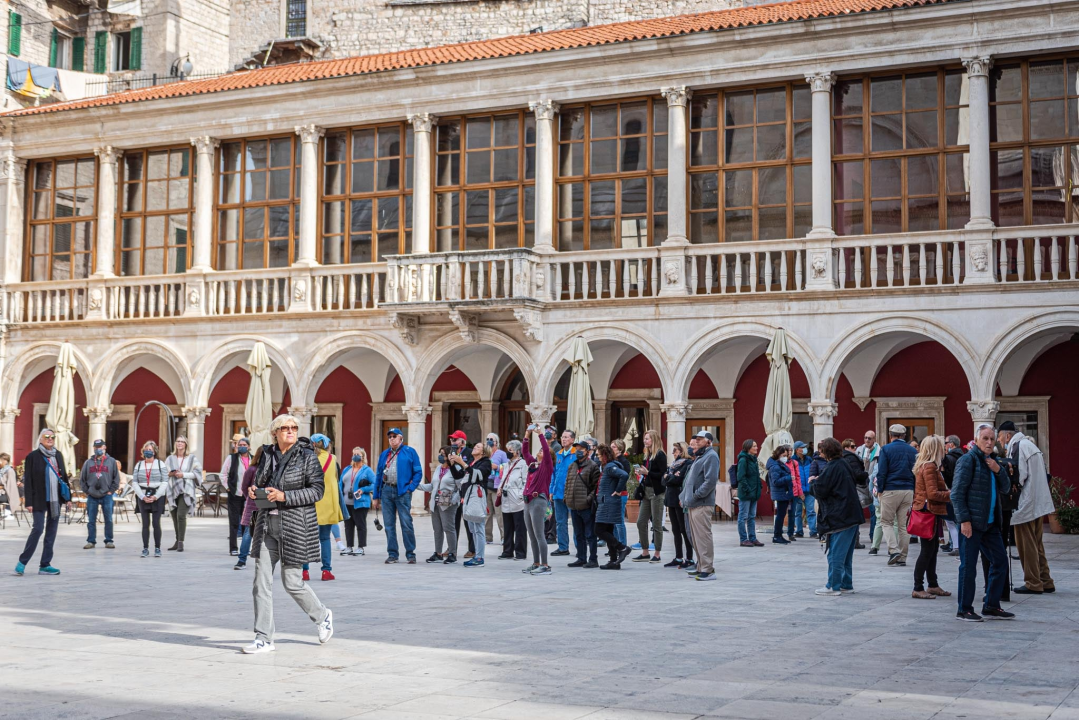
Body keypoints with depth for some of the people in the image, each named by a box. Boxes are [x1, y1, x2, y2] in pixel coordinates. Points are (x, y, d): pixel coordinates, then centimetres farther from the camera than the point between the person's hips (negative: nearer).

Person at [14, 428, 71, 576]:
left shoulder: (58, 456, 11)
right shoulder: (33, 456, -4)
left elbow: (64, 477, 14)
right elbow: (27, 480, -7)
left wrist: (68, 497, 10)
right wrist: (28, 502, -12)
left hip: (55, 499, 5)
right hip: (39, 500, -5)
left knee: (51, 532, 4)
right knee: (38, 529, -10)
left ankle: (45, 565, 9)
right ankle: (22, 562, 3)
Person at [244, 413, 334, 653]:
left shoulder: (307, 456, -5)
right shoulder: (268, 455, 10)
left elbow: (317, 490, -10)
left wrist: (284, 496, -19)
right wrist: (254, 491, -1)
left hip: (295, 525, -5)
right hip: (267, 524, 5)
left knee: (292, 582, 1)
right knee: (262, 581, 0)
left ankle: (322, 616, 28)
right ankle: (264, 638, 6)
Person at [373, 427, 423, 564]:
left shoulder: (409, 452, 3)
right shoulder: (384, 454, 17)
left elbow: (418, 472, 1)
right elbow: (379, 475, 17)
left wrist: (410, 488, -9)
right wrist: (376, 497, 13)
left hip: (402, 491, -4)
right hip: (386, 491, 4)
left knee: (406, 524, -5)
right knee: (389, 525, 6)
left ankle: (410, 554, 2)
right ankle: (392, 554, 13)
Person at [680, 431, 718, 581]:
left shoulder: (711, 456, -8)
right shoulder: (699, 457, 24)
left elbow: (711, 480, -20)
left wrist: (697, 495, -18)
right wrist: (684, 496, 17)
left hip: (702, 505, -10)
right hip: (693, 504, 10)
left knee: (703, 537, -11)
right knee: (695, 538, 13)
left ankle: (708, 570, -10)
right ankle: (701, 567, 19)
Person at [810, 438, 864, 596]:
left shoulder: (830, 468, -15)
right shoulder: (845, 465, 11)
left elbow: (819, 491, -16)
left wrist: (813, 482, 7)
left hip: (839, 517, -9)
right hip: (852, 516, 9)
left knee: (835, 554, -3)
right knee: (846, 553, 15)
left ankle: (833, 586, -1)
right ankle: (846, 584, 20)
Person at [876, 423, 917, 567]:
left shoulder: (886, 449, -5)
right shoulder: (913, 451, 8)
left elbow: (881, 472, -8)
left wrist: (880, 490, -1)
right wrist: (914, 492, 14)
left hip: (890, 490, -4)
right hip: (908, 491, 4)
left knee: (887, 522, 7)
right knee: (904, 525, 7)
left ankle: (894, 550, -11)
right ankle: (902, 557, 9)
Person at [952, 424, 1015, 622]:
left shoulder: (992, 461, 16)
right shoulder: (968, 460, -9)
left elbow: (1005, 489, 14)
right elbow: (957, 492, -14)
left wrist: (998, 470, -4)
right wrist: (964, 520, -19)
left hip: (990, 523, 8)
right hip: (971, 523, -8)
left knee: (1000, 562, 11)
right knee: (968, 566, -3)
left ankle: (991, 606, 21)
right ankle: (964, 610, 6)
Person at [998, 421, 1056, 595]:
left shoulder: (1018, 446, -14)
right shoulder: (1030, 445, 17)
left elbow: (1019, 476, -21)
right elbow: (1044, 475, 20)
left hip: (1025, 504, -10)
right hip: (1039, 503, 10)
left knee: (1026, 545, -2)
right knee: (1037, 544, 16)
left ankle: (1033, 584, 2)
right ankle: (1045, 582, 20)